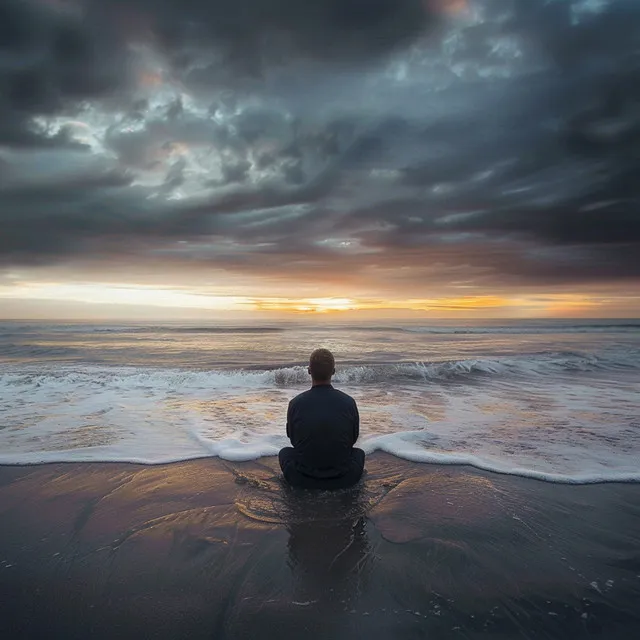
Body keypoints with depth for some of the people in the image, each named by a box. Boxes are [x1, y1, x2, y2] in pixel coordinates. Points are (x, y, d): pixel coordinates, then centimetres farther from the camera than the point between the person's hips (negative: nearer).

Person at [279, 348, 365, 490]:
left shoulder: (296, 403, -13)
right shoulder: (349, 402, -13)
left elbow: (293, 439, 4)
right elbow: (353, 439, 4)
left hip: (302, 479, 0)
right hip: (342, 479, 0)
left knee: (285, 452, 30)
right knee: (359, 453, 30)